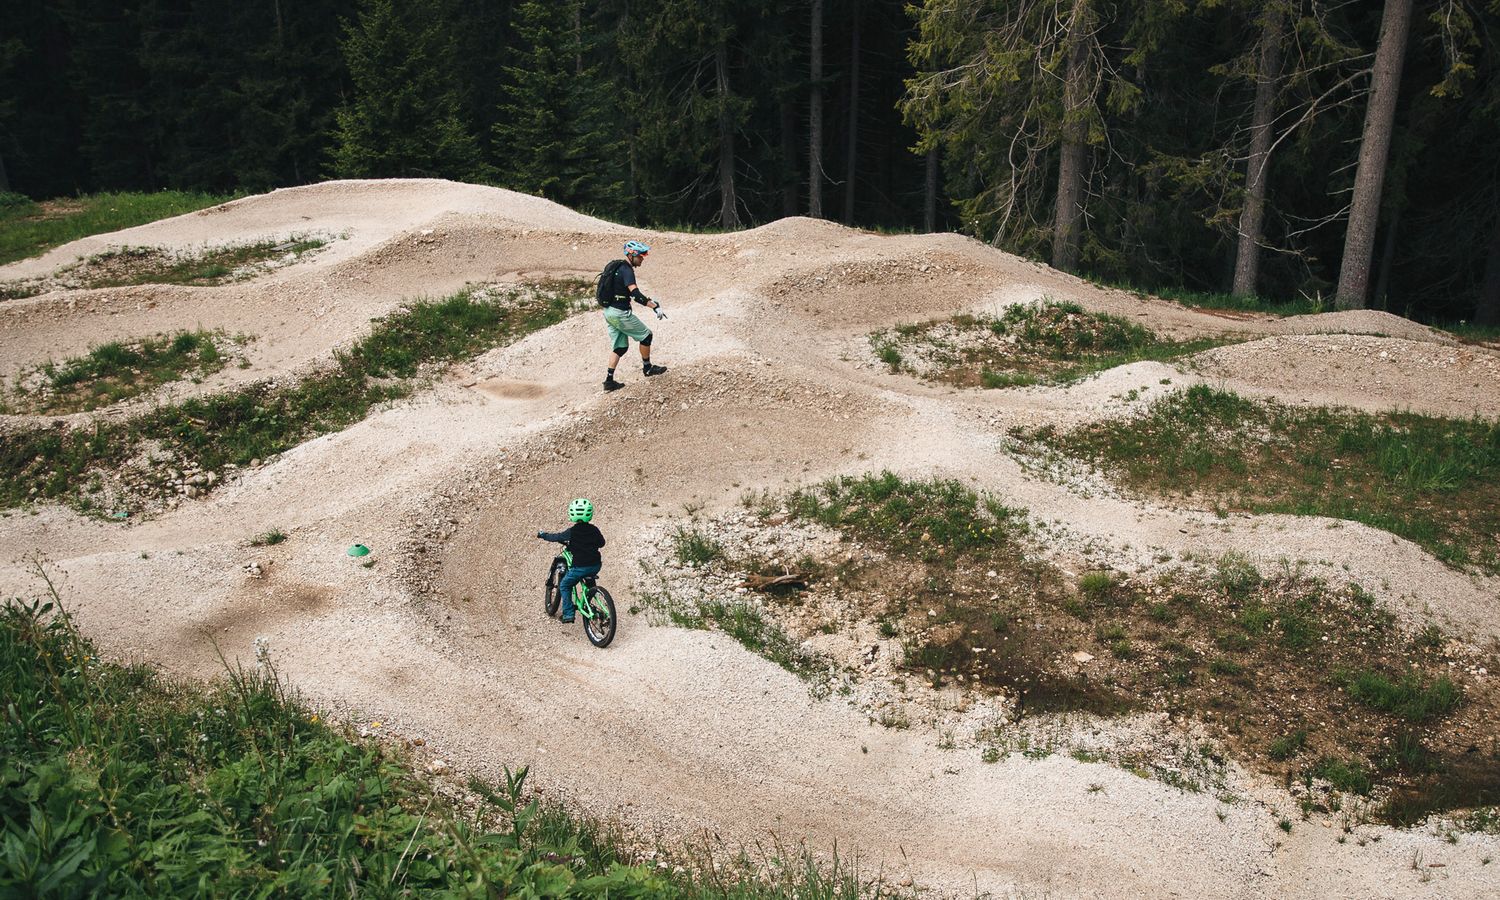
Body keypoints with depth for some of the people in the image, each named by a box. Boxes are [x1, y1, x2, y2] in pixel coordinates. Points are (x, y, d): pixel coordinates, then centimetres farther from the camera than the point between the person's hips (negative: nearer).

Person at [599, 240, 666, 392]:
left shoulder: (618, 267, 14)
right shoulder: (626, 270, -17)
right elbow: (636, 295, -29)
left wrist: (649, 300, 25)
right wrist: (655, 307, -31)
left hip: (609, 311, 9)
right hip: (620, 313, -9)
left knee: (620, 346, 15)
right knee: (645, 335, 8)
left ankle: (609, 380, 10)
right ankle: (647, 368, 22)